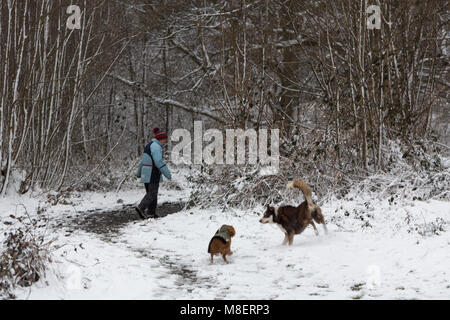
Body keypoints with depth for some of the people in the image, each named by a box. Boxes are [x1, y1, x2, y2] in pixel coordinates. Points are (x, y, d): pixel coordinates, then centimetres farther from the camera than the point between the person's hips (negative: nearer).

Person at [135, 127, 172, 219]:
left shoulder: (150, 145, 17)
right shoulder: (156, 146, -13)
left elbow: (143, 160, 25)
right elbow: (159, 162, -23)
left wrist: (139, 173, 33)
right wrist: (167, 173, -22)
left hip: (146, 174, 10)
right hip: (152, 174, -10)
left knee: (150, 193, 11)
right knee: (152, 193, -8)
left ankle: (151, 213, 12)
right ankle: (141, 208, -19)